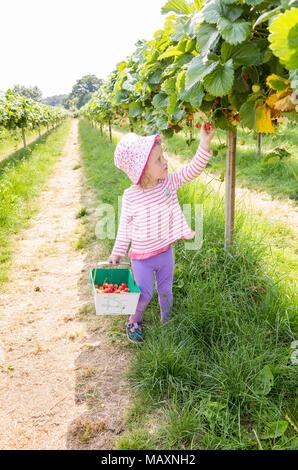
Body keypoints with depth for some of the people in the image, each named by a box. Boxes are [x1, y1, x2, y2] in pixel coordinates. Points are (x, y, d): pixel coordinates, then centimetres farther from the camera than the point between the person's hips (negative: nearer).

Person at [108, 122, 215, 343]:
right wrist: (117, 252, 1)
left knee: (165, 289, 21)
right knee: (145, 294, 9)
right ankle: (134, 321, 39)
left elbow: (192, 171, -21)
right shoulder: (130, 196, -19)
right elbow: (125, 226, -7)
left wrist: (204, 144, -33)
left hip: (166, 252, 4)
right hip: (142, 257, -3)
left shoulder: (168, 182, -11)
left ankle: (167, 319, 46)